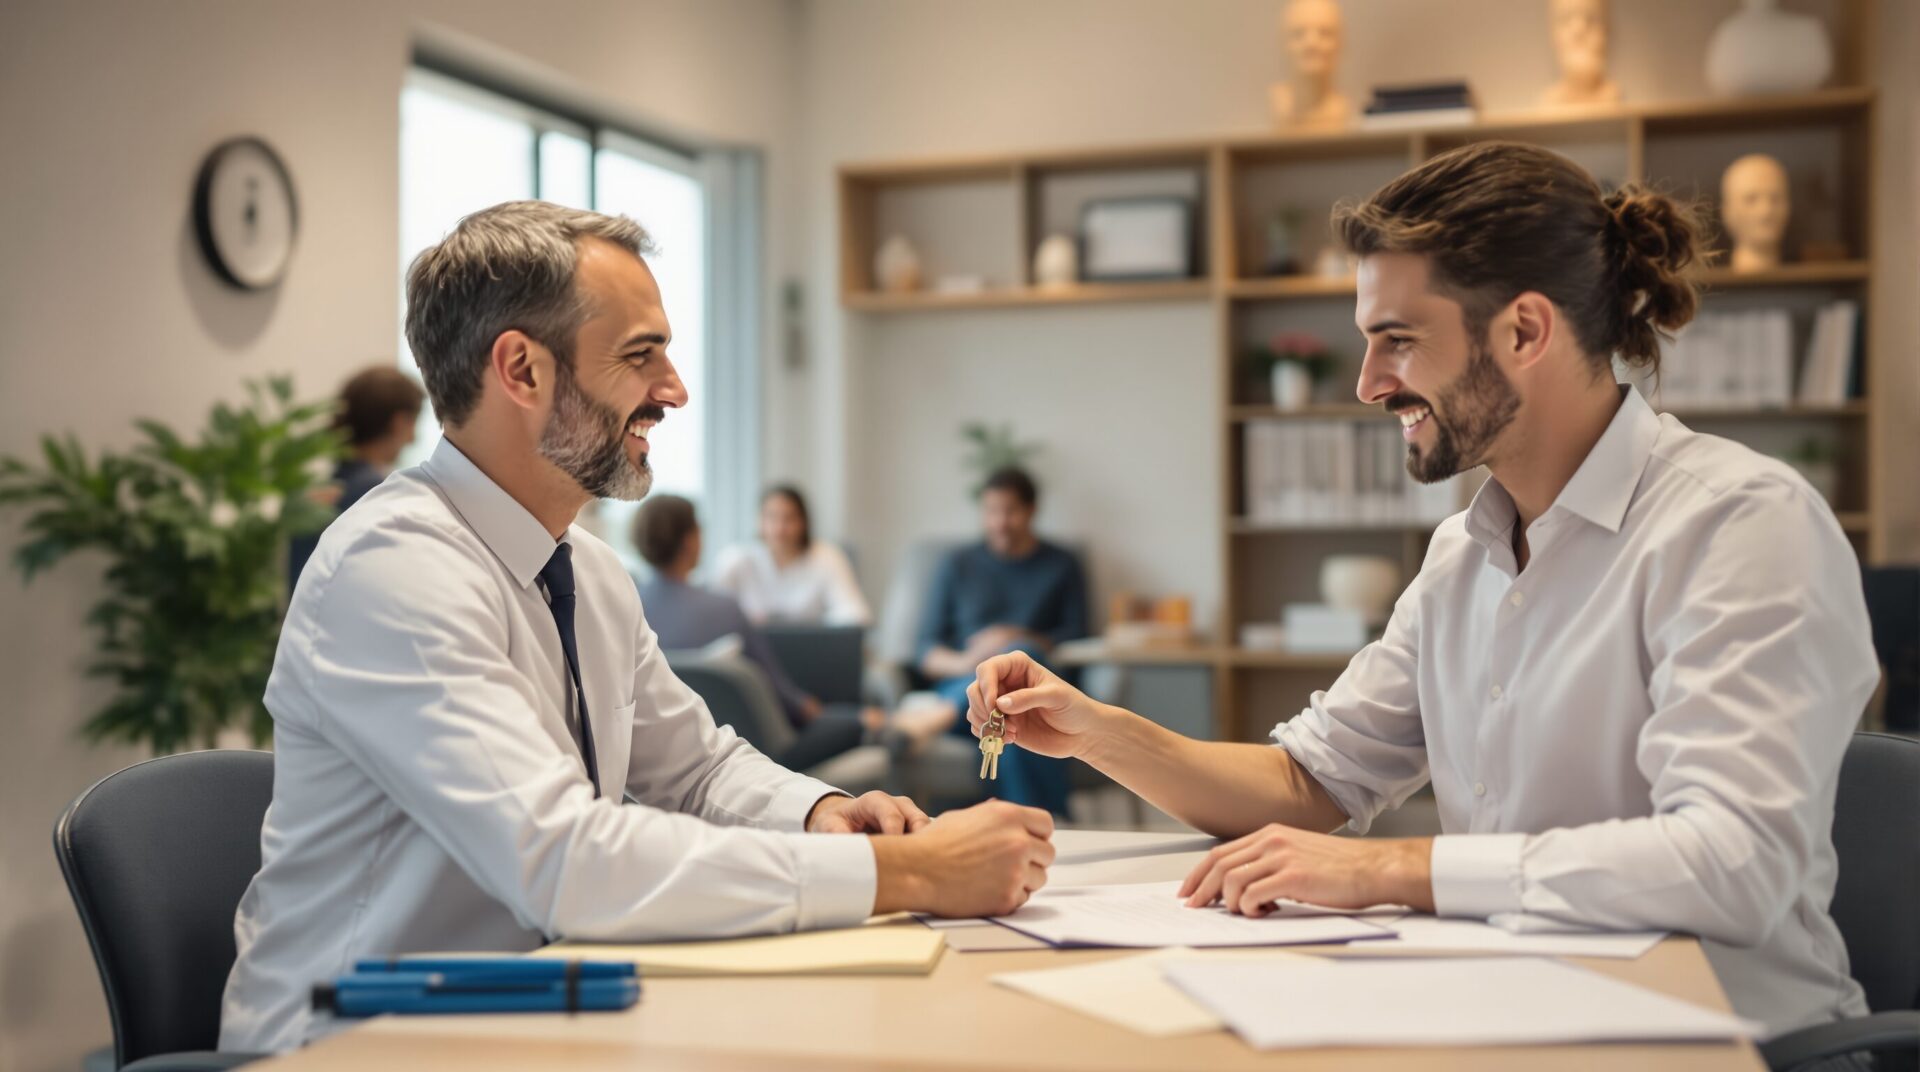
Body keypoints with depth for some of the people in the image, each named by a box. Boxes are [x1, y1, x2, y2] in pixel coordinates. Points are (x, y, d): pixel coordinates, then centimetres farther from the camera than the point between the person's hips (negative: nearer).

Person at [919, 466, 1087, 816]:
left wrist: (1020, 641, -13)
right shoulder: (958, 565, 18)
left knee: (1020, 655, -39)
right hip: (961, 687, 0)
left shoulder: (1061, 566, 17)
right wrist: (963, 662, -14)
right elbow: (927, 653, 10)